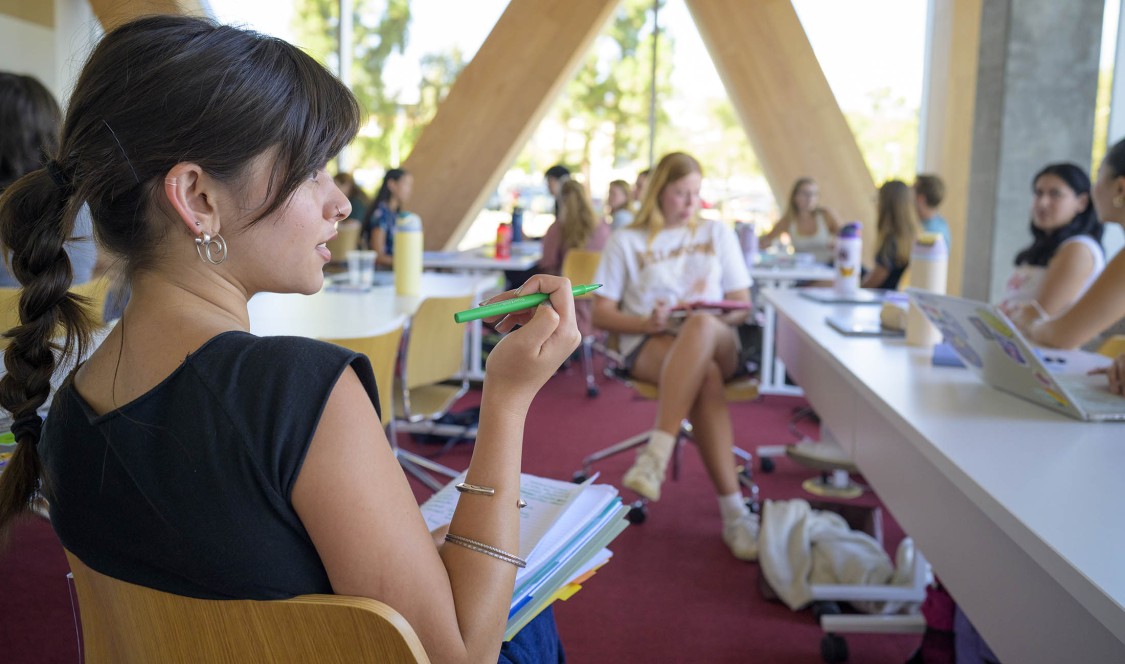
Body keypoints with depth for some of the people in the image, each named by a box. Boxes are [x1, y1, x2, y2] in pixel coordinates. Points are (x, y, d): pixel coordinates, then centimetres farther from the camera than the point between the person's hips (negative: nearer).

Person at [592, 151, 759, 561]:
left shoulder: (718, 235, 20)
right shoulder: (626, 242, 14)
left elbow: (742, 307, 16)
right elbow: (601, 314, 7)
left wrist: (711, 313, -8)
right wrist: (647, 321, -14)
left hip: (717, 344, 1)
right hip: (650, 345, -1)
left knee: (702, 326, -40)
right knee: (706, 378, -38)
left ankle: (656, 454, -48)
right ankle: (734, 514, -41)